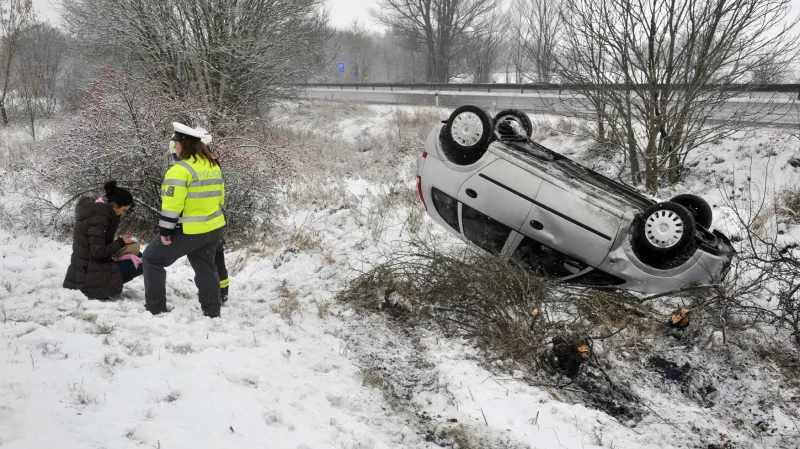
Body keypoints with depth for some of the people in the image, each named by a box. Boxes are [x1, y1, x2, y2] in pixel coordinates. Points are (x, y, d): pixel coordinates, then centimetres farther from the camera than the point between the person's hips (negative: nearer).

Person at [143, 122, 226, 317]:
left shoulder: (180, 169, -18)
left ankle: (156, 309, 10)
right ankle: (212, 312, 17)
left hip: (187, 231, -8)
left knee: (152, 259, 9)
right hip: (213, 228, 8)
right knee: (205, 268, 16)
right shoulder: (214, 166, 9)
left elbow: (172, 204, -21)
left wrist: (165, 230, -13)